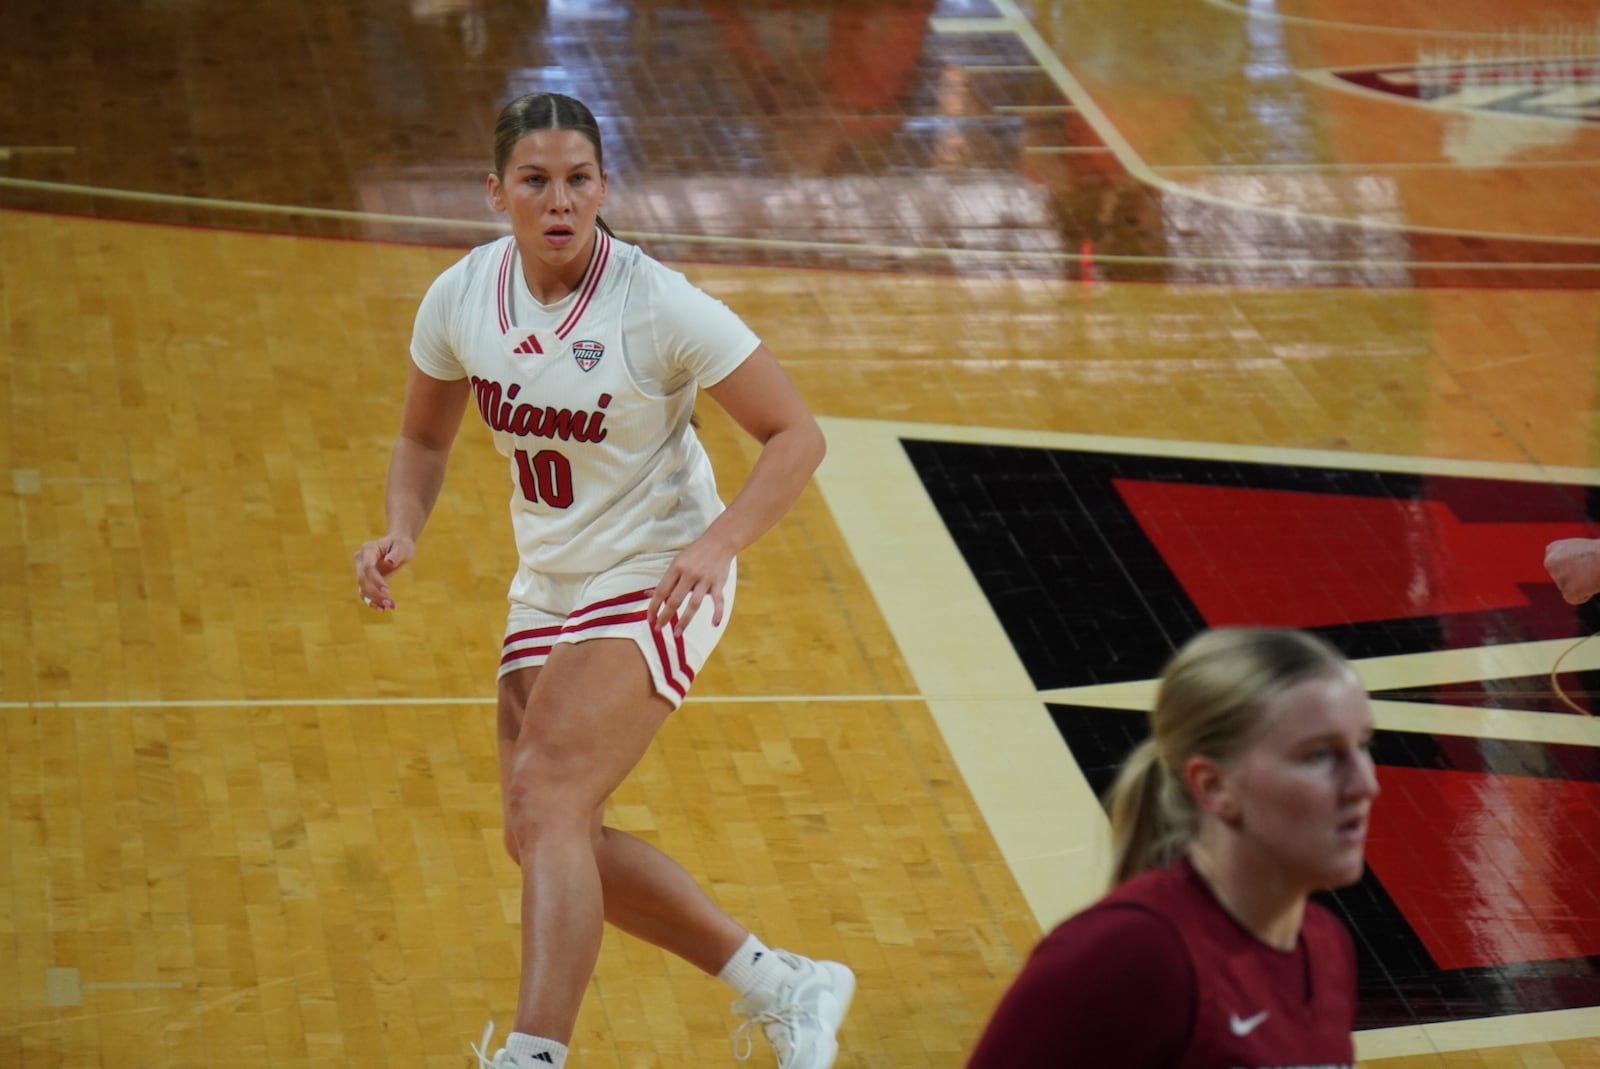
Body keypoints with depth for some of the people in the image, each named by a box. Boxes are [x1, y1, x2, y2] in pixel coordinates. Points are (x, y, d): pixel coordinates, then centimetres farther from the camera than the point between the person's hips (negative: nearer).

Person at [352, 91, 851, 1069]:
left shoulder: (659, 305, -20)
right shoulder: (461, 298, -6)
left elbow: (796, 434, -15)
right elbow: (425, 438, 11)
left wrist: (716, 543, -30)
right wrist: (403, 531, -9)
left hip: (654, 585, -7)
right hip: (549, 585, 7)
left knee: (545, 800, -23)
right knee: (550, 838, 9)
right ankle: (786, 987, 23)